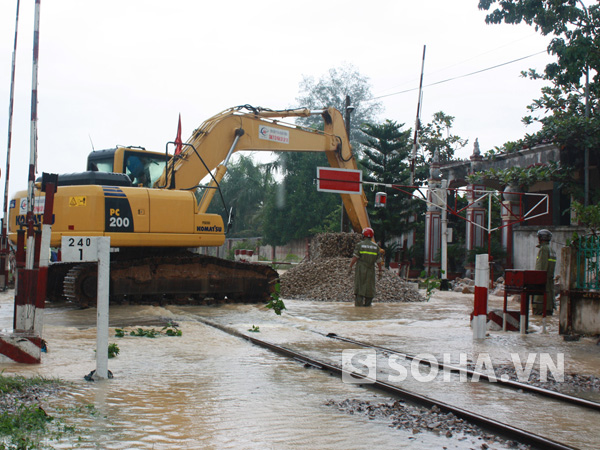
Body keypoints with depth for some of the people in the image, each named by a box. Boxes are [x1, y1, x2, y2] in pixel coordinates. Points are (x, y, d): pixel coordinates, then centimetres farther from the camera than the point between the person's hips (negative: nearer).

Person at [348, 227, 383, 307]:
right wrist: (380, 271, 12)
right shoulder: (376, 246, 5)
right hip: (370, 270, 2)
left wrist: (350, 267, -6)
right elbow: (378, 260, 5)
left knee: (359, 288, -1)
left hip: (360, 270, -2)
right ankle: (367, 305, 9)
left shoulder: (360, 245, -3)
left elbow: (355, 257, -9)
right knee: (369, 288, 9)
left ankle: (358, 305, -9)